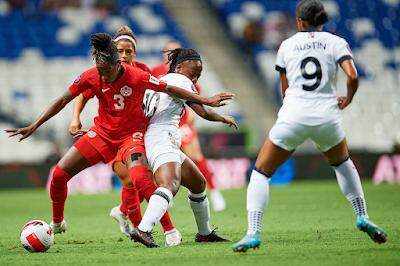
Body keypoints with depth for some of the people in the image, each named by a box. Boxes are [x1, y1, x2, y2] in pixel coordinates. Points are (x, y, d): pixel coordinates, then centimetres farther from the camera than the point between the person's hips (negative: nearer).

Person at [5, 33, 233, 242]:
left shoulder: (137, 77, -24)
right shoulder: (90, 77, -15)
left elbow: (171, 90, -13)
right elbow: (63, 101, -4)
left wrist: (208, 101, -11)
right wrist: (34, 126, -4)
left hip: (131, 135, -4)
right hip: (102, 133, 4)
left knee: (140, 179, -32)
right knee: (59, 175, 0)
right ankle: (57, 223, 26)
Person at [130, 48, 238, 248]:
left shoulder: (161, 80, 26)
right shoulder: (180, 80, 0)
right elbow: (203, 112, 4)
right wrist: (225, 119, 20)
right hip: (163, 139, -10)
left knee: (199, 184, 22)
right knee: (171, 185, -33)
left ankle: (205, 233, 36)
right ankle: (143, 230, -53)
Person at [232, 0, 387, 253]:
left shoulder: (287, 45, 12)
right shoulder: (336, 42, 8)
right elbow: (353, 76, -7)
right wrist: (347, 100, 12)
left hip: (293, 117, -1)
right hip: (327, 117, 1)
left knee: (261, 173, 10)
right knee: (343, 163, 32)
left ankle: (253, 233, -7)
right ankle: (363, 217, 24)